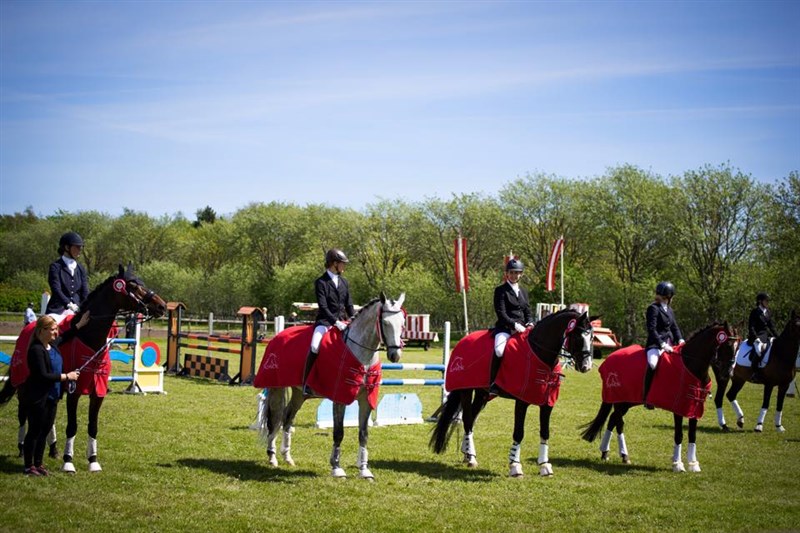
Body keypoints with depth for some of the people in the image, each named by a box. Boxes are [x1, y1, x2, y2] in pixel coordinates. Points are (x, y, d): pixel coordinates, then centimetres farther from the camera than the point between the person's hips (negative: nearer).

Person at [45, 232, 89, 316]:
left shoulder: (81, 269, 15)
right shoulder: (56, 267, 0)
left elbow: (85, 293, 8)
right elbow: (56, 289, -12)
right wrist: (69, 304, -26)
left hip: (77, 311, 4)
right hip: (58, 311, -4)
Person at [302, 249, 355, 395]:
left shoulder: (344, 282, 14)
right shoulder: (321, 282, -5)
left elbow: (349, 305, 16)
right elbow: (323, 307, -14)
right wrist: (335, 322, -24)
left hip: (341, 321, 6)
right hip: (325, 321, -6)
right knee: (315, 346, -29)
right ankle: (306, 384, -23)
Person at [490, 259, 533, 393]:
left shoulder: (523, 292, 21)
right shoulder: (500, 290, 1)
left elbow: (528, 312, 21)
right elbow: (501, 312, -8)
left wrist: (530, 323, -1)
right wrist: (514, 324, -19)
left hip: (522, 328, 6)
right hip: (505, 327, -6)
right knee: (499, 350, -33)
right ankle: (492, 384, -26)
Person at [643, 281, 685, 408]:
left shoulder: (669, 310, 18)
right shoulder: (653, 308, -8)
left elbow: (675, 327, 20)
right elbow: (652, 330, -16)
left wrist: (680, 340, 1)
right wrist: (662, 345, -23)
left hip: (669, 343, 9)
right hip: (656, 344, -9)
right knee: (653, 363, -35)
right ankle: (646, 397, -28)